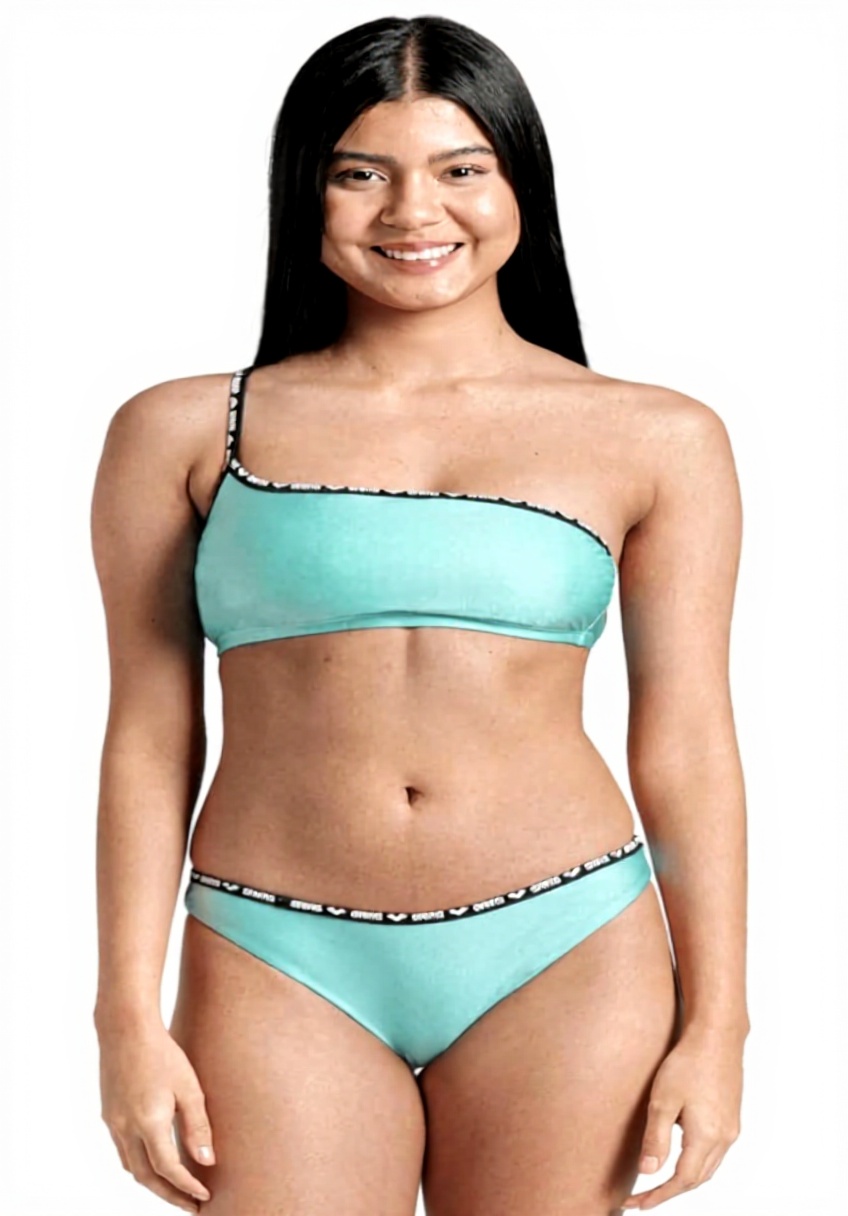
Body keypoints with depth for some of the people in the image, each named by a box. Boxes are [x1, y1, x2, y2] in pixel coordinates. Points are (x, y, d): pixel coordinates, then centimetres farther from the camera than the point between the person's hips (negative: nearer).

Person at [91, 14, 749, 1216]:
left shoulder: (657, 440, 4)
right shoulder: (184, 433, 3)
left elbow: (687, 742, 4)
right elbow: (148, 741, 4)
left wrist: (715, 1024, 1)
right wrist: (130, 1017, 1)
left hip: (569, 965, 1)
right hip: (280, 969, 0)